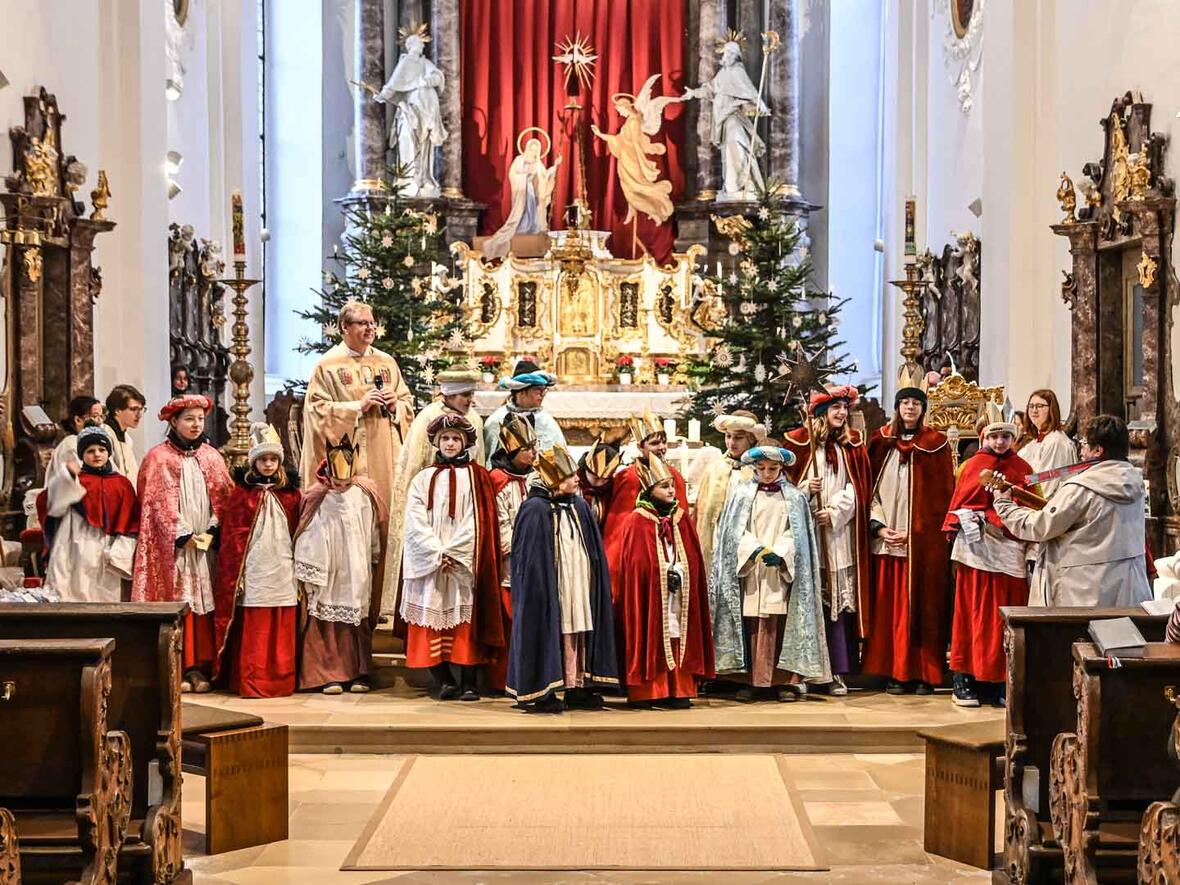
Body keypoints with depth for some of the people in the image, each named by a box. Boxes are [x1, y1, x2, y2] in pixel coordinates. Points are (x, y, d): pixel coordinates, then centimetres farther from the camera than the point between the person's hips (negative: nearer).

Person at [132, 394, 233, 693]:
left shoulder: (212, 457, 13)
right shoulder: (159, 458, 0)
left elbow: (223, 497, 8)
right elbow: (159, 502, -7)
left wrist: (212, 531, -6)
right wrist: (183, 536, -13)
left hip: (206, 543, 4)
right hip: (172, 544, -4)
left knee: (204, 601, 1)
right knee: (176, 604, -5)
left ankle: (199, 666, 4)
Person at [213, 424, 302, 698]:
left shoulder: (290, 493, 11)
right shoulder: (242, 492, 2)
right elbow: (231, 537, -1)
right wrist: (235, 573, -7)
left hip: (283, 571, 3)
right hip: (253, 570, -3)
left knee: (282, 631, 3)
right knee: (252, 631, -2)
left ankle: (282, 681, 11)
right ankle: (251, 682, 4)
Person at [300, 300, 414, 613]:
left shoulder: (387, 362, 14)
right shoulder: (328, 365, 0)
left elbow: (408, 403, 20)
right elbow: (318, 410, -6)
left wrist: (395, 404, -2)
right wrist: (359, 405, -13)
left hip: (384, 457, 4)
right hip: (348, 459, -4)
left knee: (385, 521, 2)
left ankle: (382, 598, 7)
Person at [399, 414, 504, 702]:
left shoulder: (476, 477, 7)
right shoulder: (423, 479, 11)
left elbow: (477, 521, -2)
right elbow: (415, 522, 1)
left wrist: (453, 554, -11)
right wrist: (438, 555, -10)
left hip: (464, 564, -2)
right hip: (429, 563, 2)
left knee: (466, 620, -5)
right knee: (432, 620, -3)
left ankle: (469, 683, -3)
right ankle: (445, 680, 3)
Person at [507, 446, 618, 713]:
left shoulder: (579, 506, 10)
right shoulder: (535, 509, -11)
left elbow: (593, 550, 17)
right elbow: (529, 557, -13)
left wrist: (594, 579, 11)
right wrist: (538, 588, -17)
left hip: (579, 584, 7)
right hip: (551, 588, -7)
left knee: (577, 635, 7)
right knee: (549, 634, -5)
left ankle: (577, 687, 14)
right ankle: (540, 693, 0)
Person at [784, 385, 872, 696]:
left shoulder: (852, 445, 11)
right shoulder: (799, 442, 3)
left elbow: (857, 487, 7)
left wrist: (835, 512, -6)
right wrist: (805, 488, -15)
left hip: (840, 534, 2)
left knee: (840, 601, -1)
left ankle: (837, 671, 2)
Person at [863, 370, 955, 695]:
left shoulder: (936, 444, 3)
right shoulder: (881, 442, 10)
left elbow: (941, 496, 1)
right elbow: (871, 488, 9)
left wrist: (914, 532, -6)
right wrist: (878, 526, -5)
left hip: (924, 542, -2)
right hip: (886, 540, 2)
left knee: (922, 604, -2)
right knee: (889, 605, 0)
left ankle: (924, 673, 3)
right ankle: (895, 672, 5)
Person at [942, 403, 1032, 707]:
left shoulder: (1022, 468, 11)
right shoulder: (972, 466, 5)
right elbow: (957, 508, 3)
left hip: (1010, 551, 3)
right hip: (977, 548, -2)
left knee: (1007, 616, 1)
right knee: (973, 613, -2)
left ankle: (1000, 682, 7)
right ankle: (963, 681, 2)